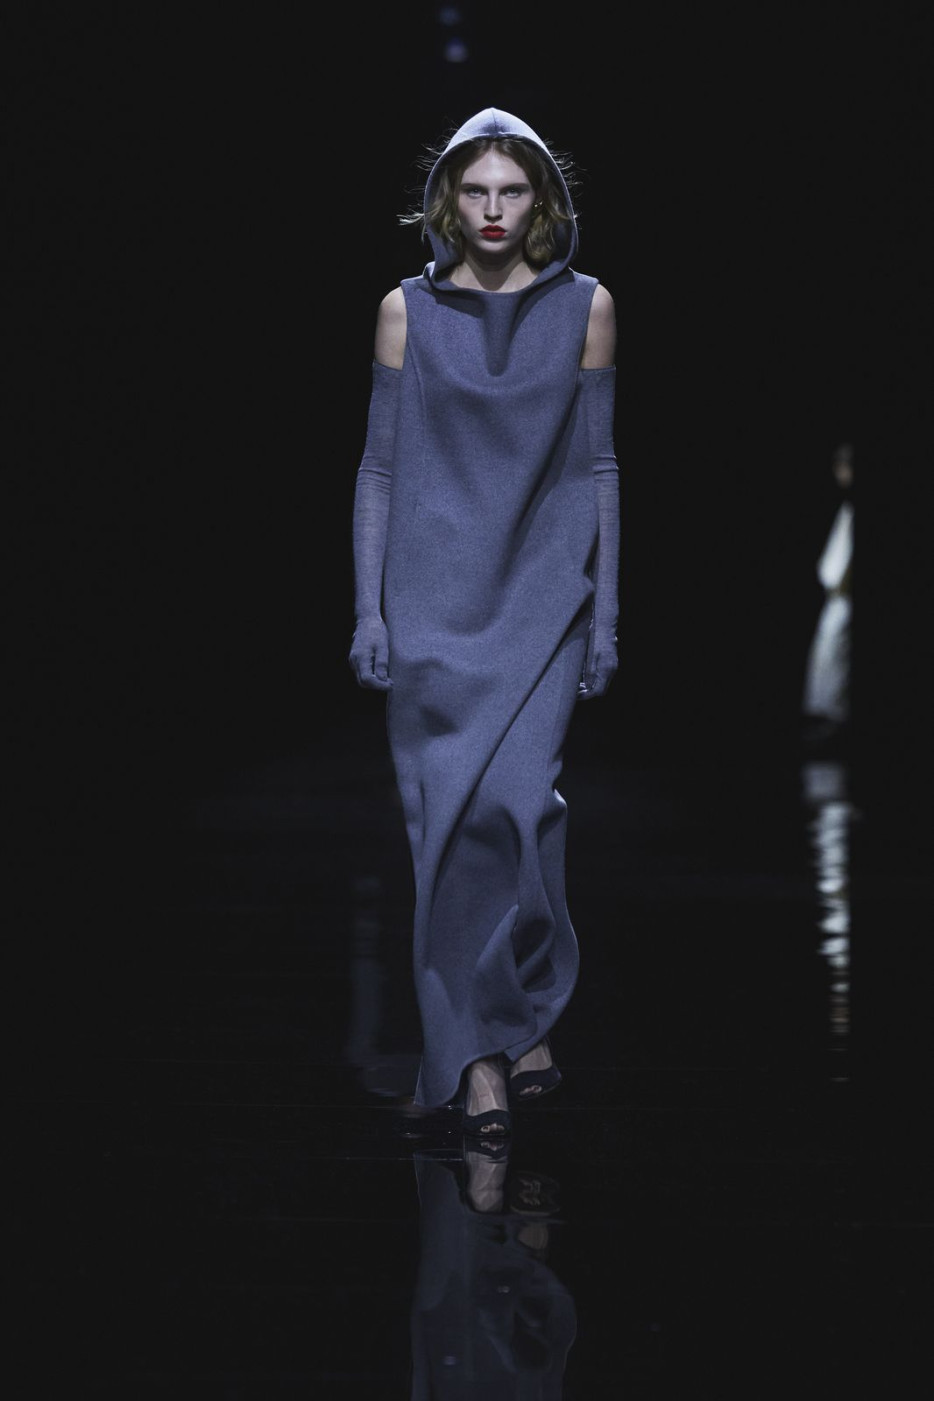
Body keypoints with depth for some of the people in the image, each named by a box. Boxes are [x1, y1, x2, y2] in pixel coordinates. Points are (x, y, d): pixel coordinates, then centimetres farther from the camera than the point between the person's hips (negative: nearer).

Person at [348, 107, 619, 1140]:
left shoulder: (585, 308, 4)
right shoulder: (408, 310, 3)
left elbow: (597, 467, 6)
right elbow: (378, 465, 5)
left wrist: (605, 615, 1)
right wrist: (368, 611, -2)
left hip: (543, 595, 0)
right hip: (434, 597, 0)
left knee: (517, 798, -13)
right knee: (450, 816, -4)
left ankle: (516, 1016, 7)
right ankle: (479, 1048, 4)